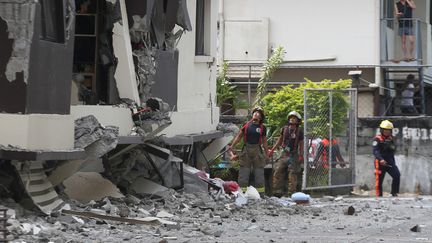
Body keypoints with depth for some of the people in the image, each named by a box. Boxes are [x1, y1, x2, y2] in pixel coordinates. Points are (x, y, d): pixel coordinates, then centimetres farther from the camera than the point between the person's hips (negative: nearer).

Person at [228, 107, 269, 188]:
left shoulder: (262, 128, 7)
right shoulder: (247, 125, 6)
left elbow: (264, 142, 11)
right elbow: (239, 136, 8)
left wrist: (267, 155, 9)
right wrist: (232, 146, -1)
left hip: (257, 151, 0)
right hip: (246, 150, 0)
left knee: (259, 175, 3)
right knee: (243, 176, 1)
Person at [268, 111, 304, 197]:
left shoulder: (299, 132, -1)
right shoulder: (284, 129, 7)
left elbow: (301, 145, 1)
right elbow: (280, 140, 16)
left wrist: (300, 155, -10)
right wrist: (272, 150, 12)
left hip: (294, 155, -3)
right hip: (284, 154, 3)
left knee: (293, 174, -3)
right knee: (278, 171, -4)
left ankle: (291, 192, 1)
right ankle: (277, 191, 0)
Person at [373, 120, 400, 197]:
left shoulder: (391, 139, 15)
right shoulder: (377, 139, -7)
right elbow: (375, 151, -18)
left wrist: (393, 163, 23)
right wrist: (381, 159, -34)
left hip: (390, 162, 5)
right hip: (380, 162, -5)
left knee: (397, 175, -13)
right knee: (379, 180, -1)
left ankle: (394, 193, -5)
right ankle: (379, 196, 8)